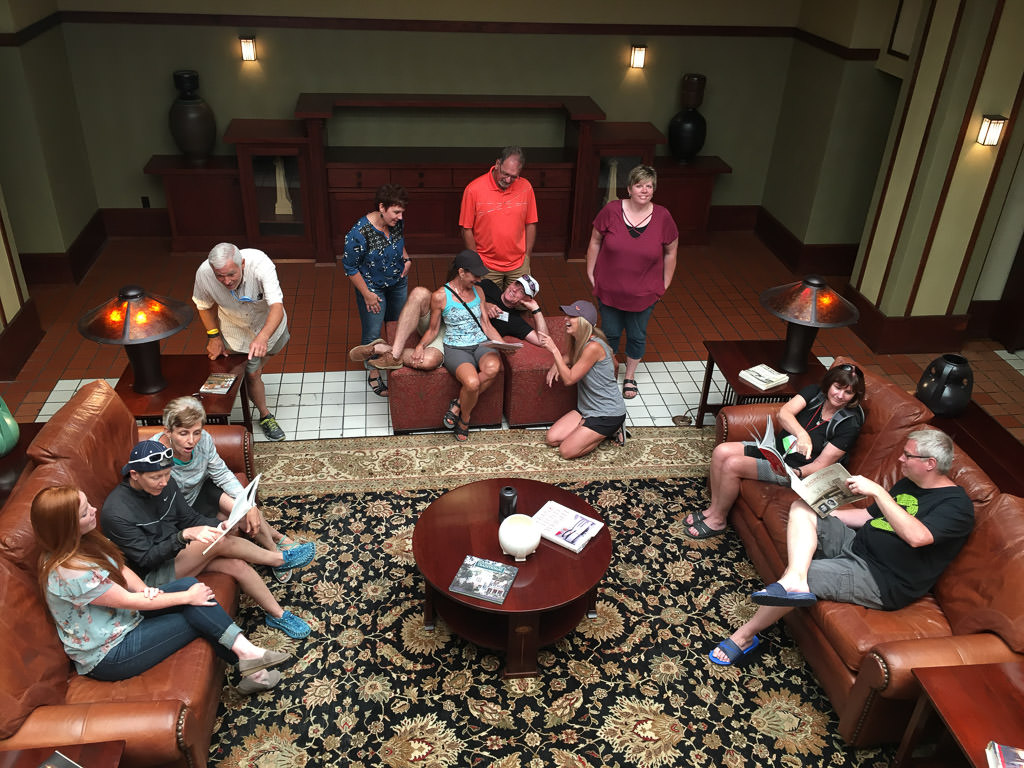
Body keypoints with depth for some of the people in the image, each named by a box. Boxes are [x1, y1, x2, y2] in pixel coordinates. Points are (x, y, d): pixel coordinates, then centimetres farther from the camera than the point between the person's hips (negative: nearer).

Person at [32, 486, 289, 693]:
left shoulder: (84, 540, -3)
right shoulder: (69, 573, -31)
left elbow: (120, 568, 7)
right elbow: (128, 601, -23)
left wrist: (148, 592, -13)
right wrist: (187, 597, -14)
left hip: (123, 618, 8)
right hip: (108, 655, -8)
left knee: (189, 585, -11)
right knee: (197, 618, -12)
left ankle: (244, 651, -11)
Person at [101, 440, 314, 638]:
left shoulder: (165, 483, -4)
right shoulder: (116, 514, -26)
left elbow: (189, 518, 4)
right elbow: (146, 558, -23)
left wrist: (219, 524, -16)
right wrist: (185, 536, -37)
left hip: (178, 553, 7)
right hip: (152, 575, -7)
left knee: (236, 564, -16)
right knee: (219, 542, -27)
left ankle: (277, 614, -1)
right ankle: (278, 559, -6)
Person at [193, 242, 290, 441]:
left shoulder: (260, 263, -43)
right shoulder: (204, 274, -35)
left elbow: (277, 307, -51)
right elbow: (205, 305, -11)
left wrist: (263, 337, -66)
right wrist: (213, 336, -12)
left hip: (269, 322, 1)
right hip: (237, 329, 0)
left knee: (265, 354, 28)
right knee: (252, 374, 3)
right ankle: (265, 416, 27)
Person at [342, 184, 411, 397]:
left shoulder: (397, 223, -12)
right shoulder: (359, 233, -31)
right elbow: (350, 267, -19)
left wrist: (406, 259, -3)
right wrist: (367, 294, -16)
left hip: (398, 282, 6)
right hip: (372, 287, -6)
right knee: (372, 333, 5)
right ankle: (373, 373, 25)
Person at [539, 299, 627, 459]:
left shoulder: (594, 347, -26)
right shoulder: (577, 341, 2)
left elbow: (569, 379, -25)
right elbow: (571, 357, 26)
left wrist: (554, 350, -27)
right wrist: (556, 365, 3)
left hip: (608, 414, -9)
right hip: (586, 408, 9)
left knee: (566, 451, -13)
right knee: (552, 438, 2)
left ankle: (611, 431, 5)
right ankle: (603, 431, 13)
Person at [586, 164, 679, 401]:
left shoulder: (662, 217, -12)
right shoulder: (611, 211, -13)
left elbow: (670, 252, 1)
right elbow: (595, 242, -1)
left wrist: (665, 284, 3)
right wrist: (590, 273, 1)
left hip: (643, 293, 0)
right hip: (609, 290, 0)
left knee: (637, 336, 16)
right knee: (611, 333, 15)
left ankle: (630, 376, 39)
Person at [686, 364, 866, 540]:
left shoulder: (850, 424, -15)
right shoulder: (815, 392, -2)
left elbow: (821, 464, -16)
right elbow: (783, 413, -18)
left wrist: (796, 473, -33)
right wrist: (801, 434, -36)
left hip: (795, 468, -7)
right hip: (775, 447, 7)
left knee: (732, 465, -21)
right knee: (721, 451, -9)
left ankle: (718, 520, -1)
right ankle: (713, 508, 7)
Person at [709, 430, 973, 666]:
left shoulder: (956, 504, -13)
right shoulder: (908, 484, 16)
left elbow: (917, 536, -31)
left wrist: (877, 491, -30)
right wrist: (824, 512, 10)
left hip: (882, 581, -9)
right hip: (855, 545, 9)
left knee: (799, 572, -25)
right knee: (801, 508, -9)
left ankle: (746, 634, -7)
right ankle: (796, 580, -34)